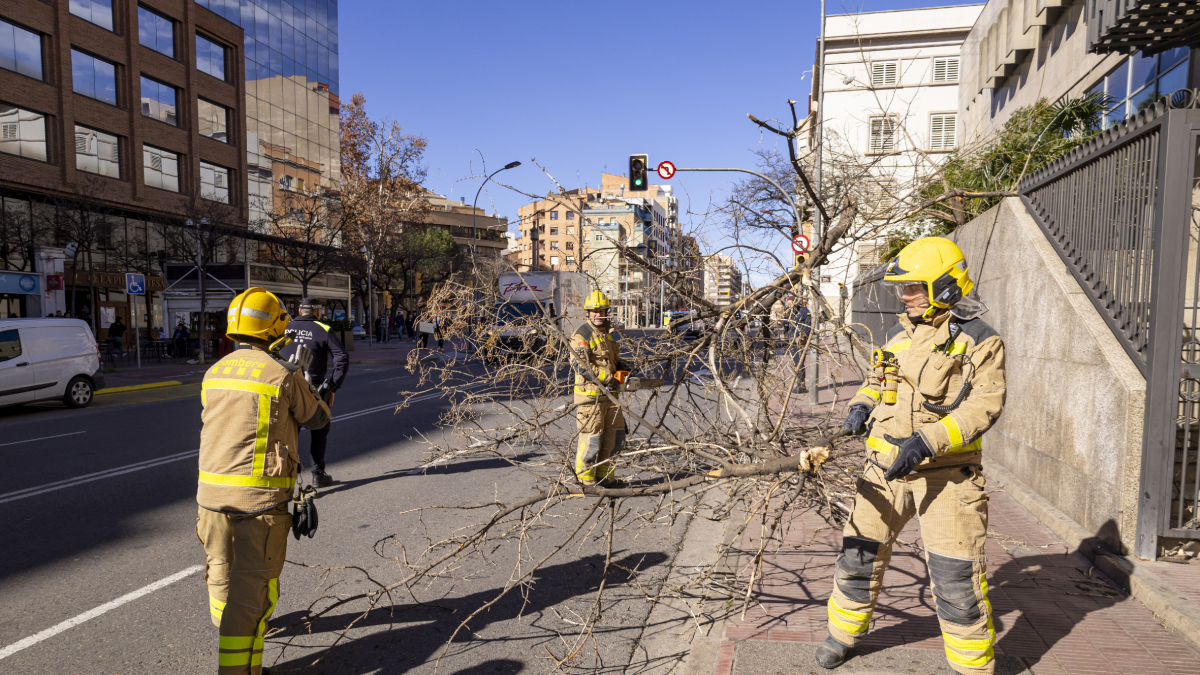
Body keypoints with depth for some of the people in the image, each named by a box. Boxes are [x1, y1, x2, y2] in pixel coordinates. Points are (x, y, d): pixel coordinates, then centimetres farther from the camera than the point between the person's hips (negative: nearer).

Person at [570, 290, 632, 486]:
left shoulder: (607, 333, 18)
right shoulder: (582, 334, -10)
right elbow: (581, 365, -20)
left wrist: (622, 367, 6)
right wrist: (608, 378, -22)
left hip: (609, 394, 8)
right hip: (590, 394, -8)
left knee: (615, 438, 12)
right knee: (591, 438, -3)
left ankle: (604, 475, 24)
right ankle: (585, 479, 10)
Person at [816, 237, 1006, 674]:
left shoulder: (979, 339, -7)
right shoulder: (899, 333, 10)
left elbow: (985, 405, -16)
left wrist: (928, 441, -27)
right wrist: (862, 405, 1)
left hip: (945, 473, -5)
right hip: (886, 467, 6)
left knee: (955, 572, -1)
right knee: (860, 551, 13)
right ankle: (844, 633, 32)